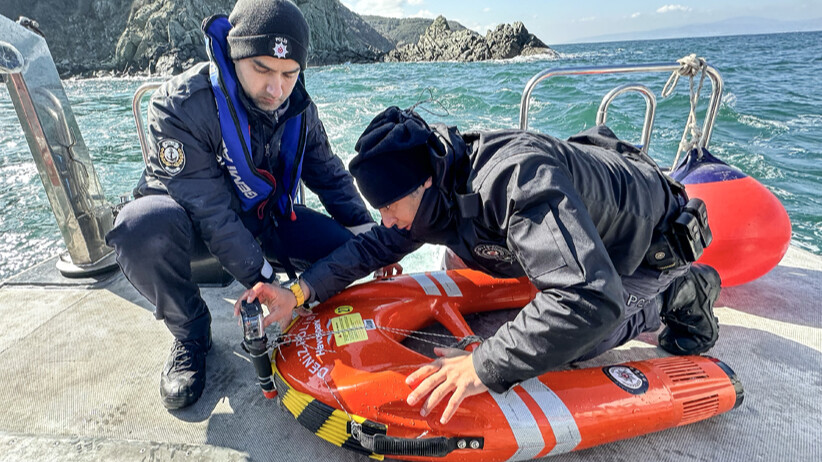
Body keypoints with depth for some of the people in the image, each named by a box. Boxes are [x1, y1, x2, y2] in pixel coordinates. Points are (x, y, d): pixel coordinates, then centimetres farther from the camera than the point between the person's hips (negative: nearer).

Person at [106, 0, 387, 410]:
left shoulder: (299, 108, -10)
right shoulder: (180, 106, -27)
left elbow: (329, 175, 0)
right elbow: (209, 209, -30)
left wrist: (367, 230, -11)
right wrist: (261, 279, -32)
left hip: (265, 217, 4)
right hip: (194, 220, -3)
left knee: (344, 246, -17)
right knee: (142, 225, -37)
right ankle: (190, 334, -9)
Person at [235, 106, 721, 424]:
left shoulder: (516, 180, -42)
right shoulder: (439, 188, -14)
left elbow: (590, 299, -48)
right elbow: (375, 245, -7)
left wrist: (486, 366, -46)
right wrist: (300, 293, -17)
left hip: (655, 239, -8)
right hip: (586, 233, 8)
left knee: (568, 343, -19)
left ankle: (679, 291, 7)